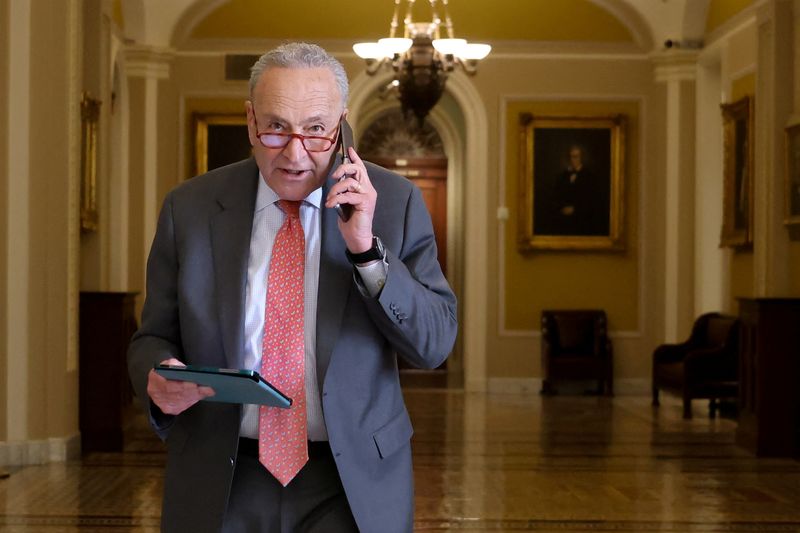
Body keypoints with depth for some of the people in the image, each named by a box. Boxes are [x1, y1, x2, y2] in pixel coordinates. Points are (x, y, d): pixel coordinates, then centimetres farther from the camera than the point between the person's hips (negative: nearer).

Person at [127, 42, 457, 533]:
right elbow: (154, 338, 5)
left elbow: (436, 344, -6)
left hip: (353, 486, -1)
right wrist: (159, 380, -18)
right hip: (220, 487, 1)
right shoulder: (190, 207, -2)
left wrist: (367, 249, -19)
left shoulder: (395, 202, -4)